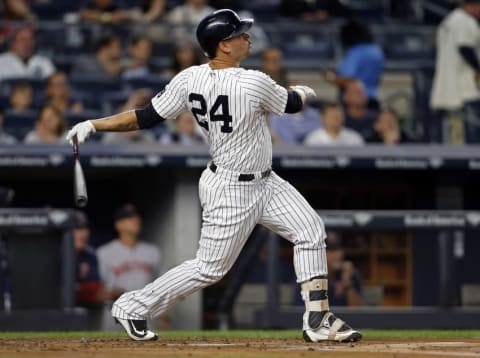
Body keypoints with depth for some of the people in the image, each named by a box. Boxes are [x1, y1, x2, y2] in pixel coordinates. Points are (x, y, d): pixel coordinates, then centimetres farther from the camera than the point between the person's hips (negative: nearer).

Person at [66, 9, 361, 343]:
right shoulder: (255, 84, -26)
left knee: (311, 230, 6)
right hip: (231, 190, -8)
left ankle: (319, 320, 6)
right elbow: (292, 104, -6)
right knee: (210, 268, 2)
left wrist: (94, 125, -4)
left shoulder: (189, 80, -8)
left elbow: (147, 117, -10)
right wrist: (303, 92, 18)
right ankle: (134, 307, 14)